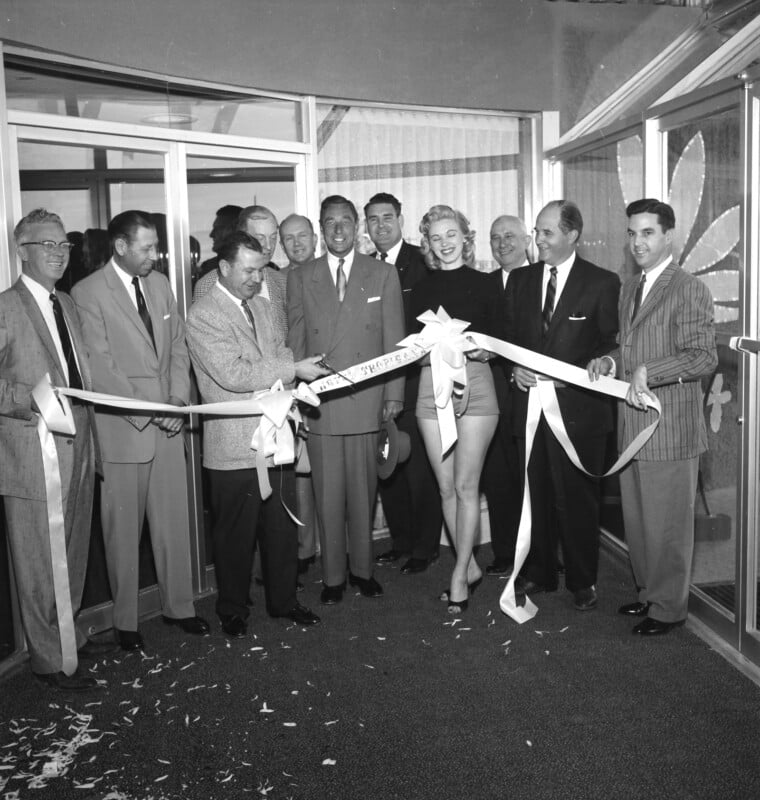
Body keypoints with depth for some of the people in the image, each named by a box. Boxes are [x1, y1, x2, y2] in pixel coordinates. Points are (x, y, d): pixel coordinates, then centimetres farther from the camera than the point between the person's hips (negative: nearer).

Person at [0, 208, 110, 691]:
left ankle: (68, 634, 35)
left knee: (74, 553, 18)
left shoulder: (68, 305, 14)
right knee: (41, 563, 3)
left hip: (78, 450, 8)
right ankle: (50, 659, 17)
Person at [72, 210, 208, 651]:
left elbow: (178, 346, 11)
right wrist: (148, 412, -16)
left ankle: (179, 605, 27)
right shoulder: (88, 293, -10)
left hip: (168, 422, 5)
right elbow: (100, 367, -14)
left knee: (174, 520, 12)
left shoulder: (160, 284, 10)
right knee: (123, 527, 6)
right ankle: (125, 619, 21)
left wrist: (179, 399, -4)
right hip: (122, 427, -5)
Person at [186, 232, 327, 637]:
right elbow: (232, 375, -20)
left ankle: (283, 600, 30)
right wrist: (293, 370, -19)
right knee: (235, 534, 7)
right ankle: (233, 611, 24)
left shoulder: (260, 306, 15)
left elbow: (280, 353, 18)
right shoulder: (202, 316, -11)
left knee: (282, 527, 14)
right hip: (235, 448, -7)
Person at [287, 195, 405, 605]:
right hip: (318, 401, 0)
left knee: (363, 489, 7)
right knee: (328, 493, 4)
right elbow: (295, 340, 7)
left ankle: (362, 568, 22)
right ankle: (333, 575, 17)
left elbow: (394, 339, 5)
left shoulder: (383, 274, 7)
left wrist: (394, 394, 0)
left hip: (366, 398, 0)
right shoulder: (299, 277, 8)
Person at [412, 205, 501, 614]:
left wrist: (481, 349, -15)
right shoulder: (422, 289, 11)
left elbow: (500, 341, 5)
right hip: (432, 385, 3)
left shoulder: (482, 284, 4)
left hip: (475, 384, -3)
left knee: (466, 486, -3)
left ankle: (459, 574, 8)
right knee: (447, 487, 6)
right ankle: (470, 567, 21)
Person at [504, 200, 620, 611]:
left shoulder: (602, 283, -3)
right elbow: (509, 335, 14)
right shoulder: (520, 279, 10)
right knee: (535, 495, 11)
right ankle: (537, 573, 27)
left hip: (578, 407, -4)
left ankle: (582, 581, 21)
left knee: (578, 498, 5)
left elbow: (611, 345, -4)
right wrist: (516, 368, -5)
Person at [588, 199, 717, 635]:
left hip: (670, 428, -8)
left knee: (668, 523, 4)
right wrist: (610, 362, 3)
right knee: (637, 518, 17)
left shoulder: (690, 289, -11)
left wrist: (648, 371, -25)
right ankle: (650, 591, 33)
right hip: (632, 424, 8)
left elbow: (704, 357, -17)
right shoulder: (630, 288, 15)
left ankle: (669, 607, 19)